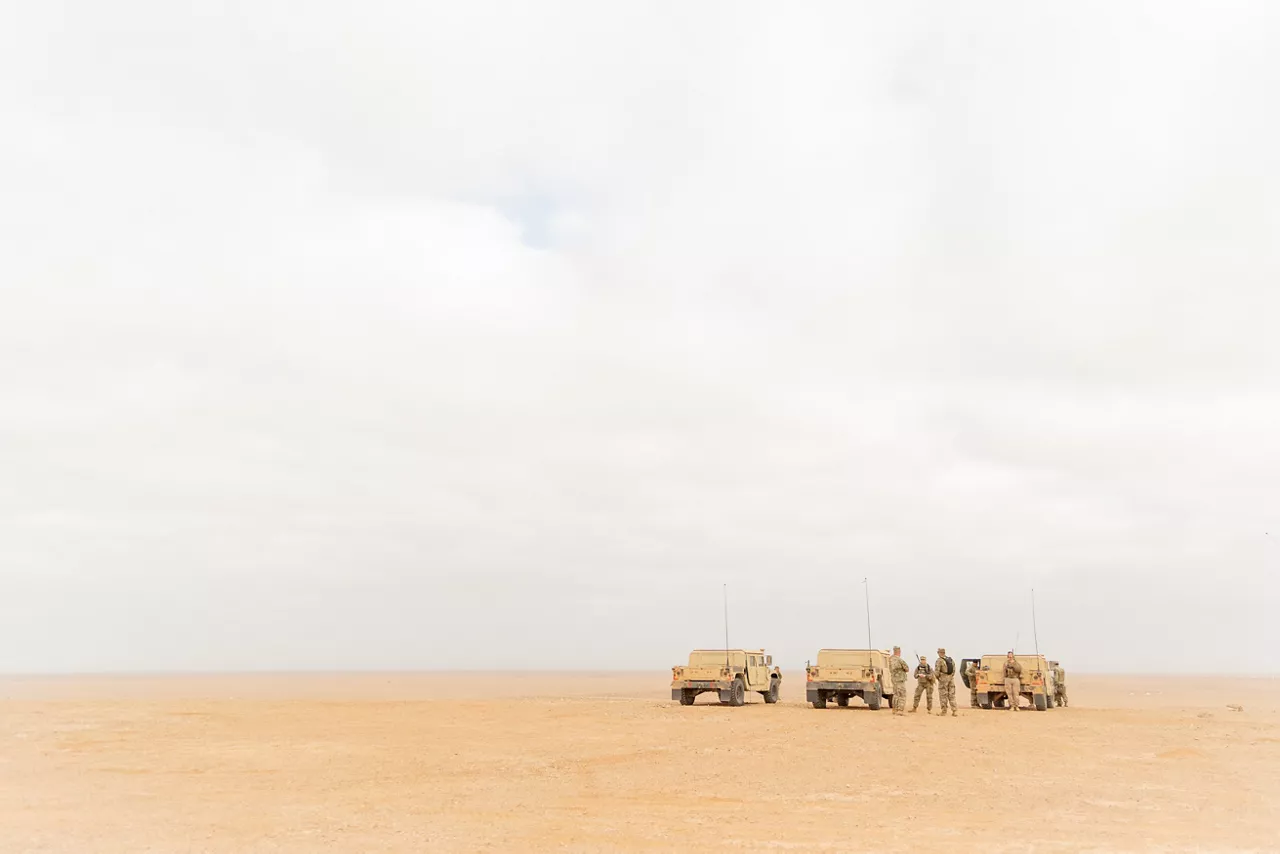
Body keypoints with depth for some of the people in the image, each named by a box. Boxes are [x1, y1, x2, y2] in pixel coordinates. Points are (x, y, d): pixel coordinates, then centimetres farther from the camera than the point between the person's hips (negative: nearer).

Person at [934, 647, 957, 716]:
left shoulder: (940, 660, -11)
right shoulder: (951, 659, 10)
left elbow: (936, 671, -14)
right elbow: (954, 670, 12)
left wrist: (938, 677, 3)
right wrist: (951, 677, 16)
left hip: (943, 678, -6)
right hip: (951, 678, 6)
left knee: (943, 695, 2)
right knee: (951, 695, 7)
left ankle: (943, 711, 5)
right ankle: (954, 711, 1)